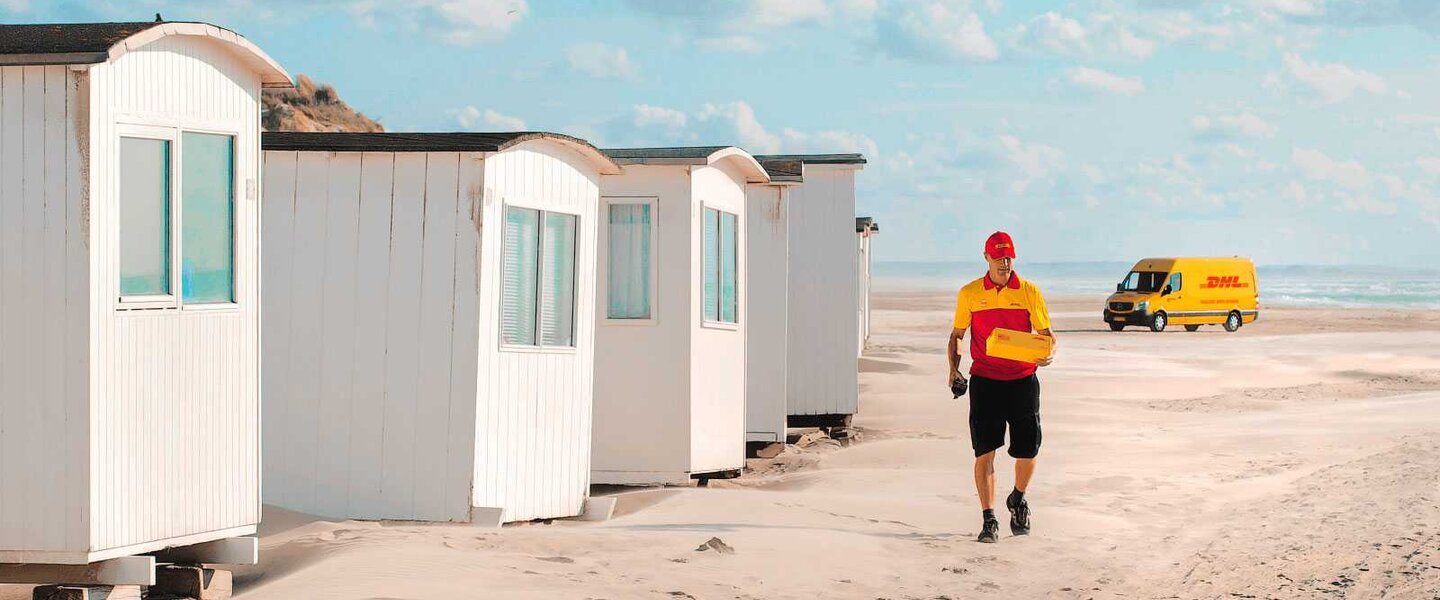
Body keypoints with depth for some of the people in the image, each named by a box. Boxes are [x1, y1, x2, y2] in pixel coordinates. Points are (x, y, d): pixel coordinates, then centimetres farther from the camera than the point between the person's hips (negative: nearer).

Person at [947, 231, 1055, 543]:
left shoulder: (1029, 292, 2)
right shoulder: (969, 294, 3)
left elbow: (1046, 333, 7)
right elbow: (957, 335, 12)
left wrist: (1049, 353, -16)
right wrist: (953, 368, -4)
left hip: (1022, 380, 1)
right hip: (984, 381, 0)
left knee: (1027, 451, 3)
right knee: (985, 452, -6)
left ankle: (1018, 499, 33)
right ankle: (989, 519, 0)